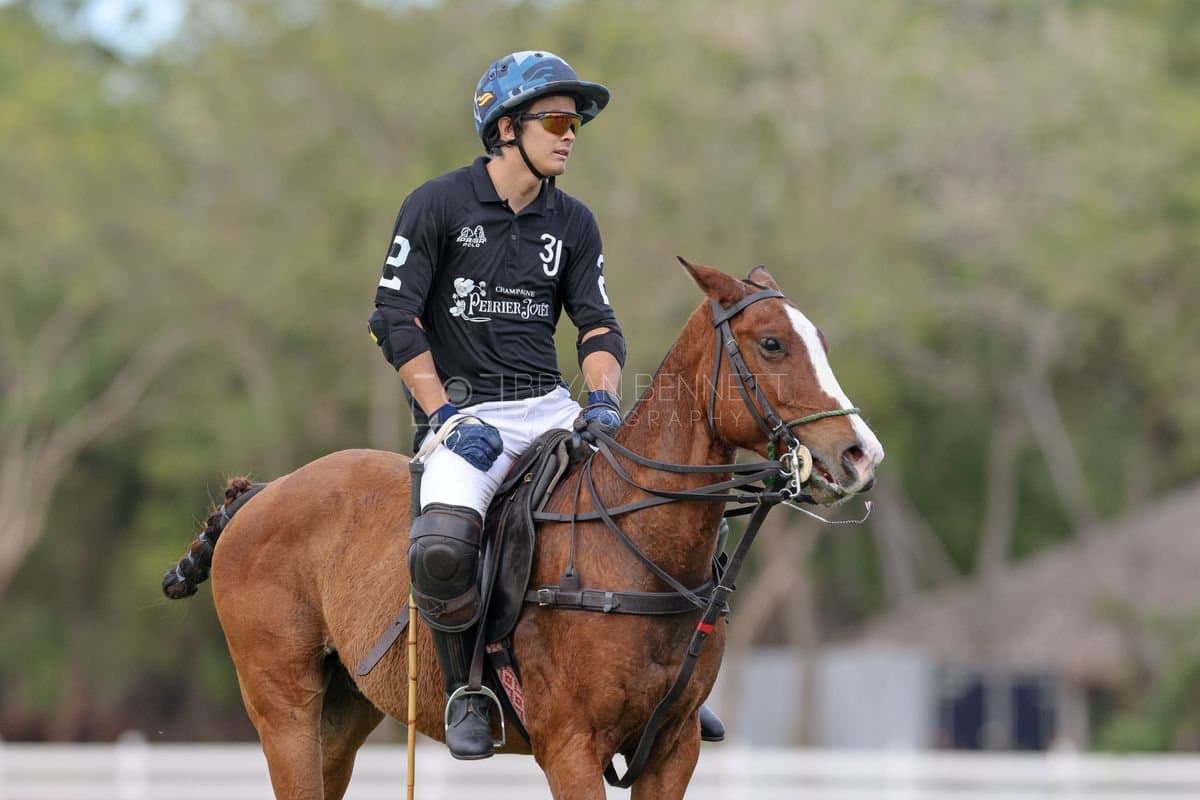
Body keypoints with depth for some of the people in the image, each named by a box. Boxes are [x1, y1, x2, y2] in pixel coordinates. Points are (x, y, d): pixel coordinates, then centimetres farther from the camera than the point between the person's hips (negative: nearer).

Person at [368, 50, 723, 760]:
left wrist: (602, 398, -10)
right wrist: (443, 415, -13)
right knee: (442, 548, -34)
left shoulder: (574, 223, 11)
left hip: (550, 406, 5)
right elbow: (397, 319, -5)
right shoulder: (437, 206, -3)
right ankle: (465, 686, -8)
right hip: (464, 408, -5)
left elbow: (598, 326, 11)